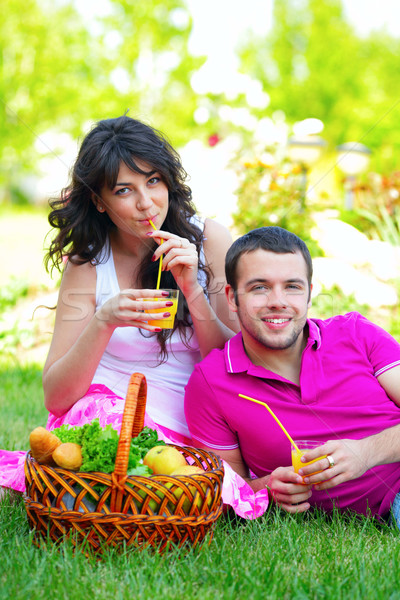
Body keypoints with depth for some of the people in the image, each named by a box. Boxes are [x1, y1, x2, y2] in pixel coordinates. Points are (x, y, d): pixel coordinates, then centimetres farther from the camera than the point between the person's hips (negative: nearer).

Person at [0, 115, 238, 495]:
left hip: (187, 432, 1)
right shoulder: (88, 261, 0)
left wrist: (192, 289, -16)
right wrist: (104, 321, -22)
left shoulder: (209, 240, 0)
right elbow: (54, 398, -6)